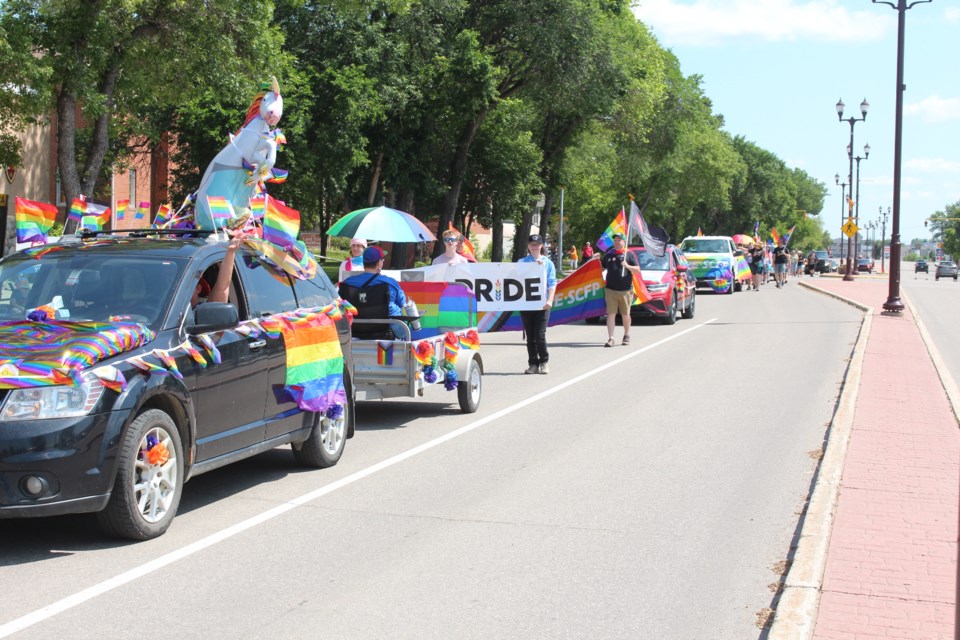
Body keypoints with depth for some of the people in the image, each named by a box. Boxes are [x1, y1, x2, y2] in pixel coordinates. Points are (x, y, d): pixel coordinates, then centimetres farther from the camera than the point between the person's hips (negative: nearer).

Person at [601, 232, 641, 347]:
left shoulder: (629, 255, 5)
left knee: (625, 315, 9)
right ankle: (610, 338, -9)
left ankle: (626, 336, 27)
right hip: (610, 290, 1)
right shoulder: (608, 255, 11)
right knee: (611, 314, -7)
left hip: (625, 290, -1)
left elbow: (637, 270, 1)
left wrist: (627, 266, -15)